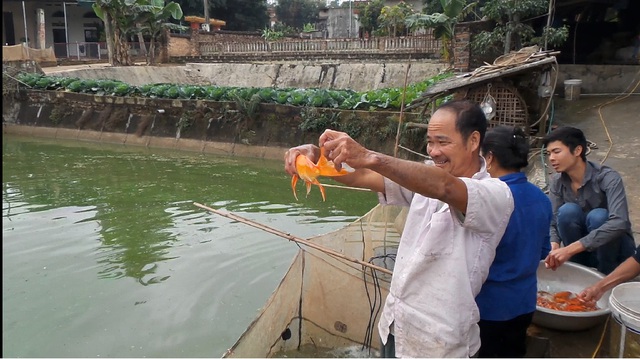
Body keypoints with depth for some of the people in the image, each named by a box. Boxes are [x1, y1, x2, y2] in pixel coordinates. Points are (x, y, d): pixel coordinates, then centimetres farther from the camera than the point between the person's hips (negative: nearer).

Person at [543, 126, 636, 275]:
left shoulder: (608, 178, -24)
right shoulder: (557, 182, -9)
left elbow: (619, 223, -38)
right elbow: (552, 223, -12)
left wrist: (570, 249, -47)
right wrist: (554, 247, -35)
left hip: (615, 250, -3)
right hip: (581, 253, 3)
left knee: (598, 216, -33)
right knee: (567, 211, -26)